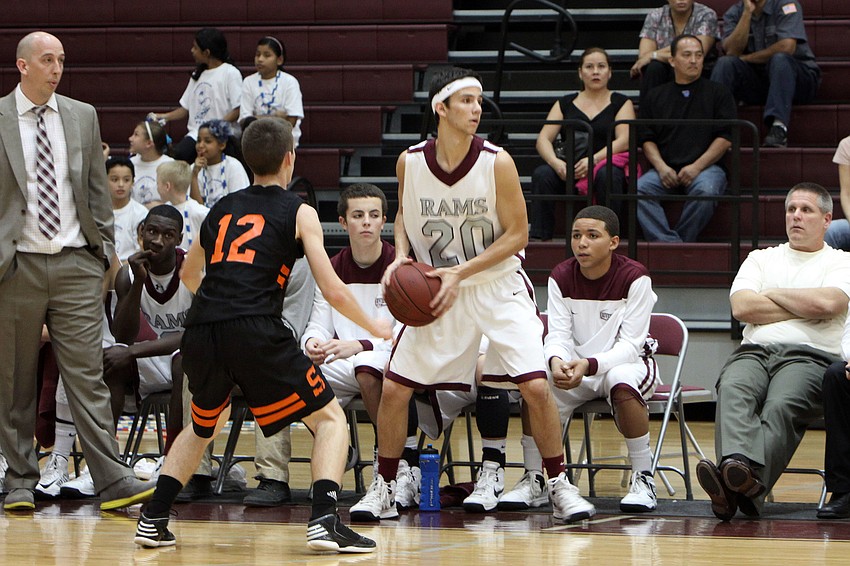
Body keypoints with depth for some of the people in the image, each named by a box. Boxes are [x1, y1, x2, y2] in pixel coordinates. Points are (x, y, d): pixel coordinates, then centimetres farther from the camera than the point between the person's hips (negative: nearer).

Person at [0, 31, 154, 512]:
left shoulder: (83, 116, 11)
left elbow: (98, 190, 15)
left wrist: (105, 248, 9)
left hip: (76, 264, 2)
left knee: (88, 375, -4)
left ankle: (114, 481, -9)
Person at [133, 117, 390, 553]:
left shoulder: (222, 209, 23)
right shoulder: (299, 213, 9)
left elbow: (188, 276, 38)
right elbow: (333, 291, 3)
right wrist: (374, 328, 21)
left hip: (200, 335, 5)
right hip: (255, 331, -5)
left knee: (204, 426, 31)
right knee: (330, 418, 9)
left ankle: (152, 520, 21)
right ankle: (324, 521, -10)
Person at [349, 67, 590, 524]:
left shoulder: (497, 162, -17)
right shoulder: (410, 162, -9)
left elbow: (517, 234, -12)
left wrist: (460, 272, -19)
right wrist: (401, 256, -8)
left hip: (498, 286, -2)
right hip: (437, 292, 3)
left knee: (535, 385, -14)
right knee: (394, 387, -2)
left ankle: (559, 486, 2)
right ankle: (383, 490, 14)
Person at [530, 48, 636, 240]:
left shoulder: (621, 103, 13)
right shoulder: (565, 104, 19)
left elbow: (624, 141, -3)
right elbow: (543, 139, 8)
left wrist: (594, 159, -20)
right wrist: (556, 163, -15)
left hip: (606, 162, -2)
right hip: (568, 168, 2)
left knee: (607, 175, -38)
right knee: (542, 175, -29)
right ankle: (538, 237, -32)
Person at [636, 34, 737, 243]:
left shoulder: (718, 93, 14)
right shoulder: (656, 96, 22)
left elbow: (725, 138, 4)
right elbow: (647, 139, 16)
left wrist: (697, 167, -9)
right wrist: (661, 167, -5)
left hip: (705, 167, -2)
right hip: (665, 169, 2)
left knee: (705, 190, -37)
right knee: (640, 189, -29)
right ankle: (670, 243, -40)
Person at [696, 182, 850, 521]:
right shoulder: (761, 259, 27)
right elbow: (742, 307, 8)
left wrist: (772, 294, 7)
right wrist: (805, 308, 5)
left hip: (810, 356, -3)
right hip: (755, 350, 3)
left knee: (781, 405, -36)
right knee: (733, 392, -34)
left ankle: (749, 483, -59)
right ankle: (737, 463, -59)